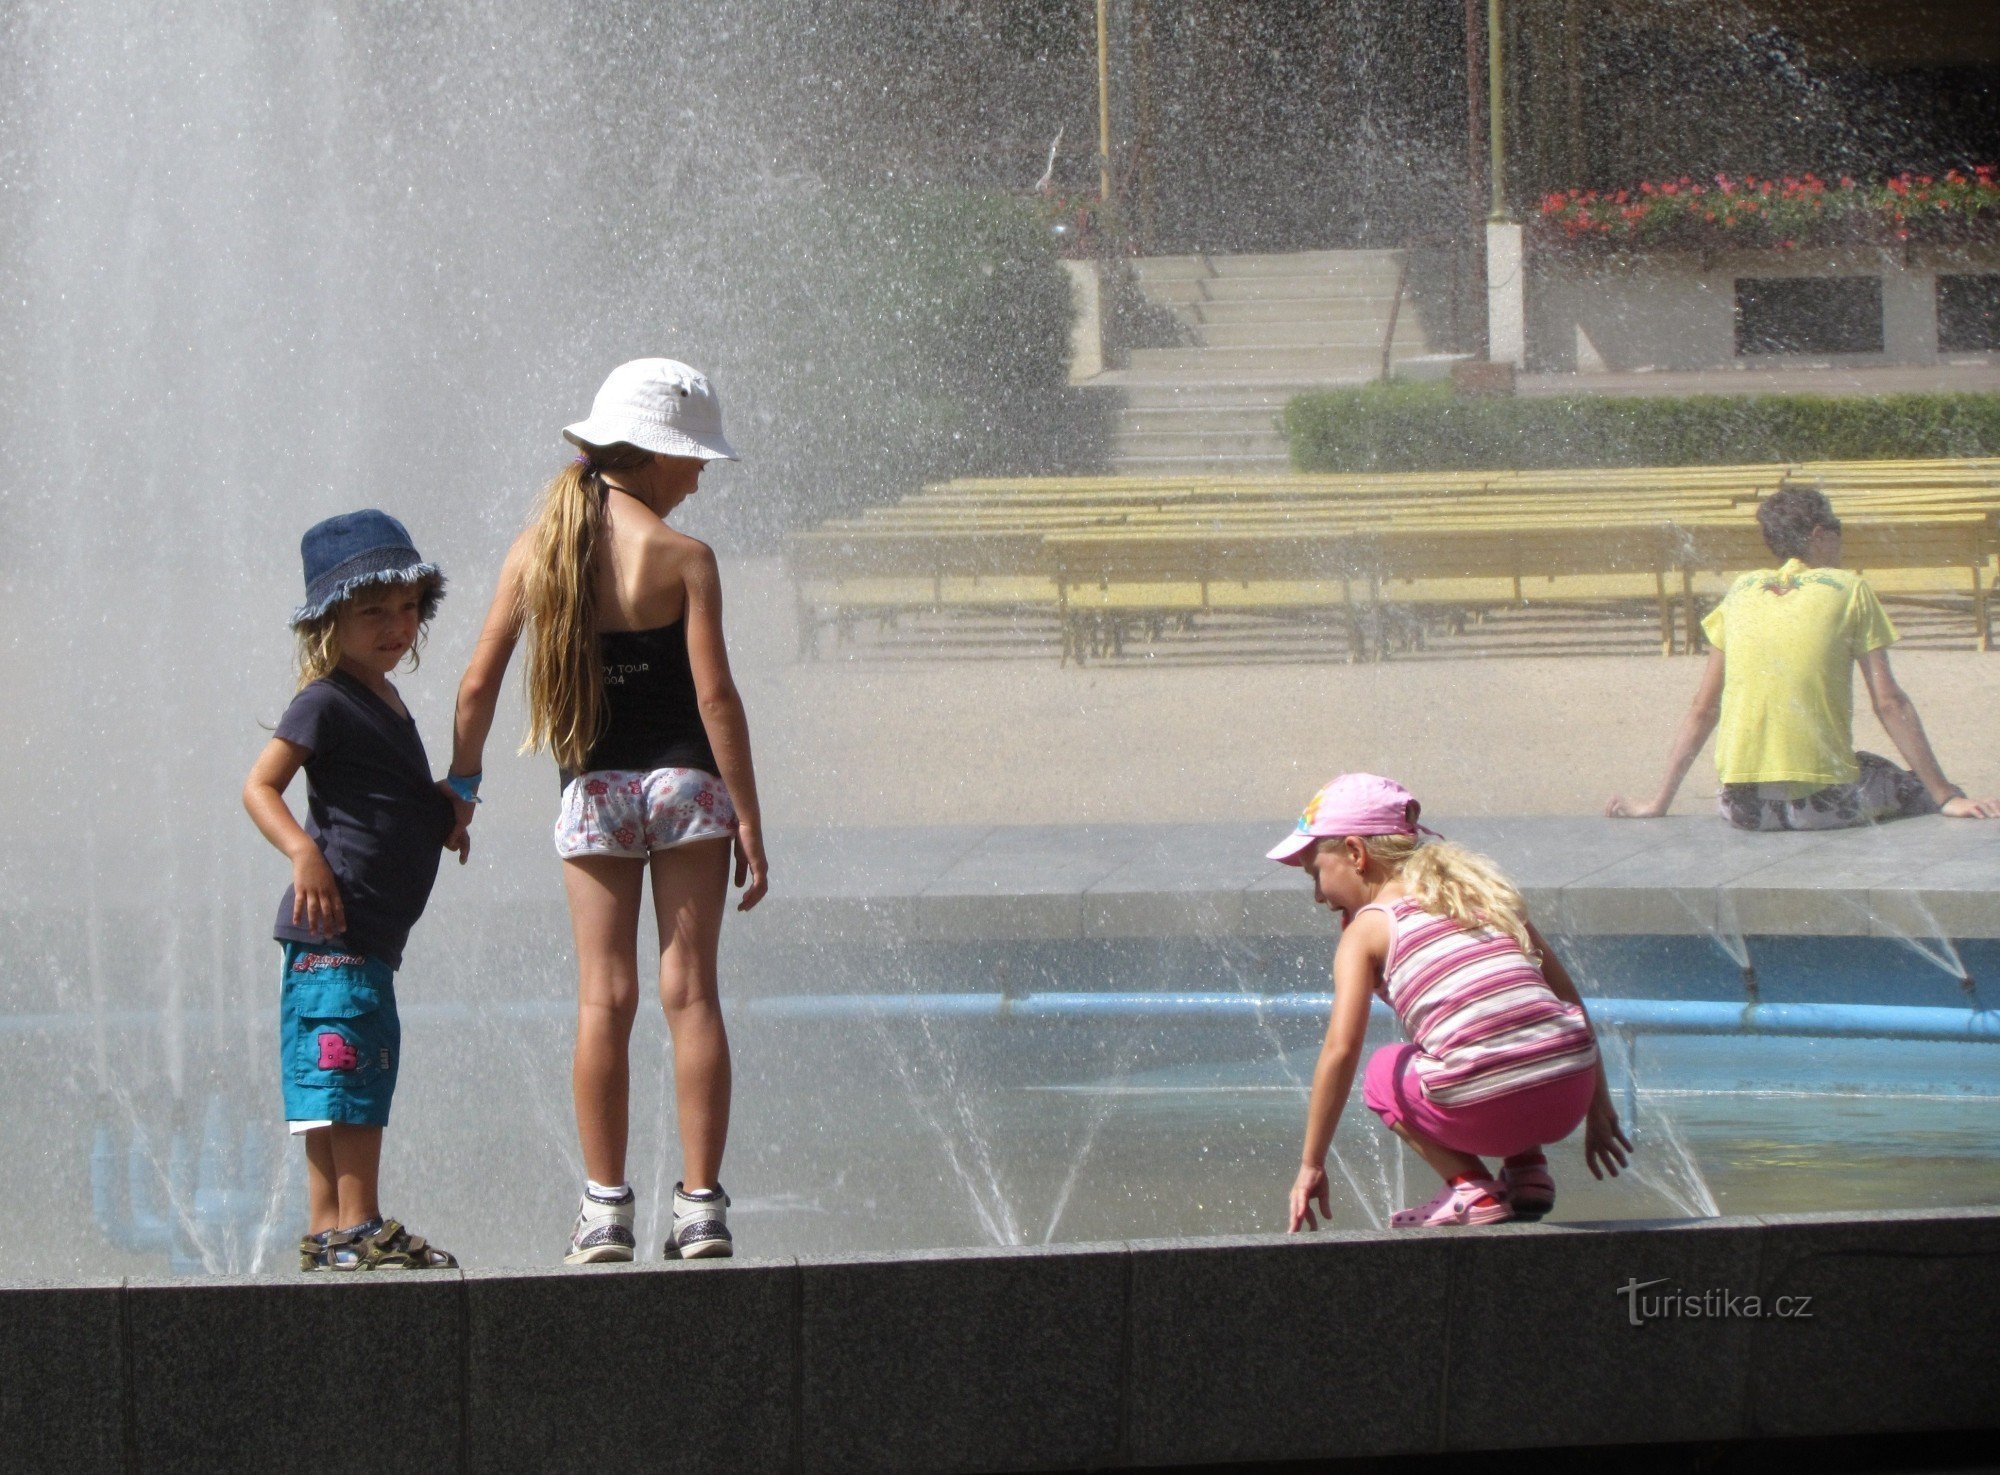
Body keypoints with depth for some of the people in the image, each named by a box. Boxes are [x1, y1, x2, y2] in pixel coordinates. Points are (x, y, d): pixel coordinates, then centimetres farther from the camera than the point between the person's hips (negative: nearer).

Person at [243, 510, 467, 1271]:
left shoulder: (385, 701, 18)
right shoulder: (327, 702, -9)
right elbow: (260, 786, -16)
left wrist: (443, 819, 16)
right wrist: (303, 851, -29)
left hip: (373, 934, 10)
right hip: (332, 927, -10)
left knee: (351, 1086, 10)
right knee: (348, 1075, -11)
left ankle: (328, 1233, 13)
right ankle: (358, 1225, -12)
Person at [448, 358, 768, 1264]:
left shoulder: (536, 552, 2)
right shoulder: (681, 558, -8)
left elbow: (479, 685, 3)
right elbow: (715, 695, -11)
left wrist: (462, 783, 19)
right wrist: (749, 822, -6)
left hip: (592, 793, 2)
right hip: (684, 783, -2)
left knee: (603, 998, 4)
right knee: (689, 992, 1)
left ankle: (605, 1206, 1)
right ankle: (700, 1205, -1)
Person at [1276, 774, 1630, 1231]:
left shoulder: (1366, 930, 7)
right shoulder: (1488, 894, 22)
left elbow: (1341, 1049, -3)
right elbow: (1568, 1000, 22)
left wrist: (1312, 1166, 2)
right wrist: (1598, 1110, 29)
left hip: (1484, 1110, -5)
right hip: (1568, 1100, 5)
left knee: (1382, 1075, 27)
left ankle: (1471, 1188, 7)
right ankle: (1528, 1171, 20)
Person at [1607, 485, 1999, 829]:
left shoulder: (1741, 591, 14)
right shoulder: (1850, 590, 4)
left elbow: (1703, 709, 14)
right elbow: (1889, 703, 0)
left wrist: (1659, 802, 19)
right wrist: (1947, 797, 3)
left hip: (1743, 806, 4)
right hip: (1824, 802, -3)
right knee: (1920, 788, 23)